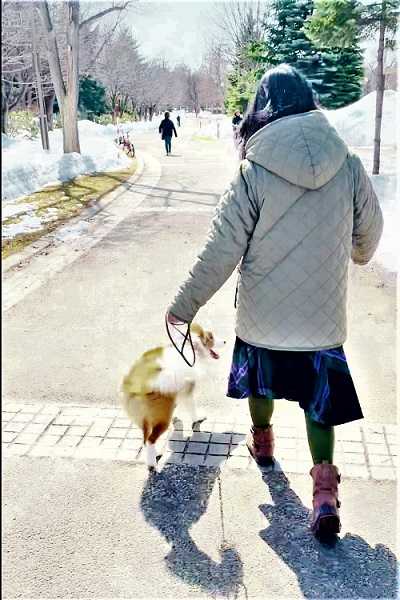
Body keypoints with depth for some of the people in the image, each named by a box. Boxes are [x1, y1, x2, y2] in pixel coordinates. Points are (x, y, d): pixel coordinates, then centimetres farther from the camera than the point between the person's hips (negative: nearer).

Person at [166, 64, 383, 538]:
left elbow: (220, 253, -14)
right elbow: (368, 236, 6)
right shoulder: (349, 167, -7)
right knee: (320, 400, 16)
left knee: (261, 380, 25)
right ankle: (324, 486, 6)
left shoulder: (254, 174, -16)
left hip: (262, 316, -1)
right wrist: (357, 255, 30)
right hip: (323, 319, 2)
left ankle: (262, 439, 49)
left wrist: (183, 307, -2)